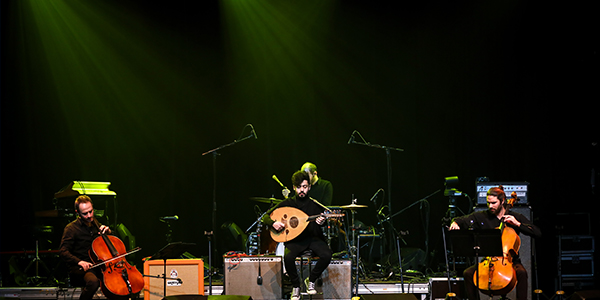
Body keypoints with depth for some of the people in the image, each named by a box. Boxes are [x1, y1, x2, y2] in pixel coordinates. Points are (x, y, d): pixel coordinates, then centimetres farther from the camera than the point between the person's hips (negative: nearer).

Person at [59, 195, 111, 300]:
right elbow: (63, 251, -11)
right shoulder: (71, 228, -2)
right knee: (93, 281, -38)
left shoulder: (96, 225, 16)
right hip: (81, 268, -5)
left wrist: (108, 232, 2)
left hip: (98, 265, 6)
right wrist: (79, 262, -28)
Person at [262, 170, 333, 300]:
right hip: (294, 240, -1)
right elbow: (266, 216, 6)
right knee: (288, 257, -33)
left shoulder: (315, 204, 3)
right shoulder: (288, 203, 2)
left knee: (326, 255, -29)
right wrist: (273, 223, -17)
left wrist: (321, 222, -15)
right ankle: (296, 286, -5)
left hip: (313, 238, 1)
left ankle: (311, 280, 0)